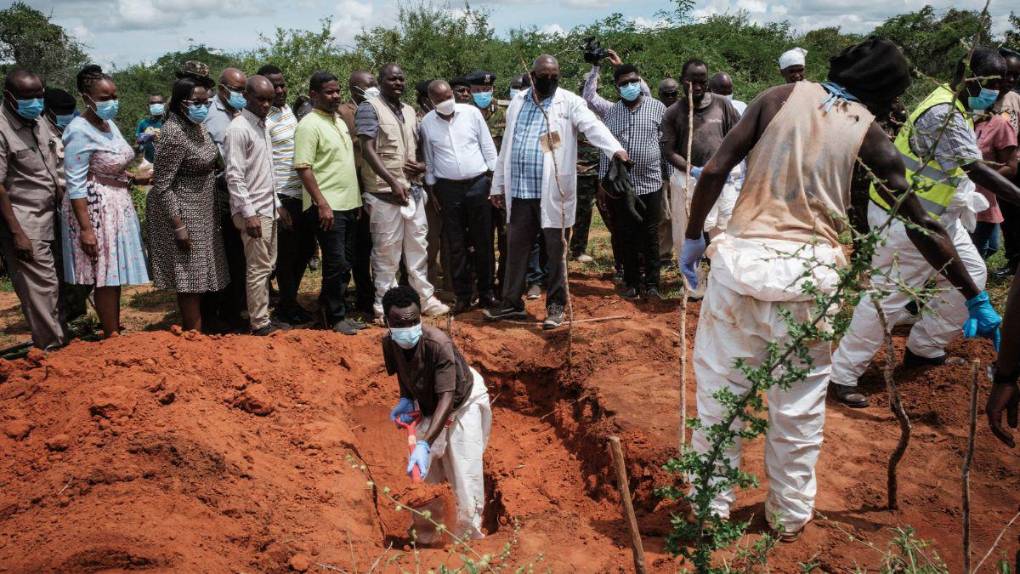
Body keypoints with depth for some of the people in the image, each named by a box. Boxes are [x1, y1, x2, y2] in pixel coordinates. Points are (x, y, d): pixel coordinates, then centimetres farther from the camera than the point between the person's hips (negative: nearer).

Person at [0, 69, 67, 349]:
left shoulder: (39, 122, 10)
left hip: (51, 219, 7)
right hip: (25, 224, -7)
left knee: (56, 283, 10)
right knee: (41, 288, -4)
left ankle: (63, 339, 19)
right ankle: (54, 349, 4)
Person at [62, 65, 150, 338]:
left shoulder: (109, 124, 7)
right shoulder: (80, 131, -18)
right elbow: (76, 185, -20)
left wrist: (134, 179, 5)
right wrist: (86, 229, -23)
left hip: (117, 205, 9)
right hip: (95, 209, -9)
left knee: (115, 273, 15)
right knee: (107, 276, -2)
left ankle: (115, 329, 27)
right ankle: (112, 336, 9)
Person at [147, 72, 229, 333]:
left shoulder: (198, 127, 5)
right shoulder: (173, 133, -21)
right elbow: (162, 186, -21)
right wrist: (179, 226, -22)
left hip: (203, 212, 9)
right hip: (183, 213, -9)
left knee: (200, 277, 15)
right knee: (190, 279, -2)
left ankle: (194, 330, 26)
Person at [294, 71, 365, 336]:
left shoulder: (340, 121, 15)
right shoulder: (309, 125, -11)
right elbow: (303, 168, -17)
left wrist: (357, 199, 18)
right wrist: (322, 204, -22)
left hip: (349, 204, 8)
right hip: (327, 207, -8)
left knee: (345, 264, 12)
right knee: (336, 264, -5)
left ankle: (336, 310, 23)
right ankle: (334, 318, 7)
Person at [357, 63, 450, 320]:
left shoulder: (409, 111, 15)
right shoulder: (370, 108, -6)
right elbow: (368, 150, -14)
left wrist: (423, 167, 0)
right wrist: (392, 182, -23)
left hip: (413, 190, 7)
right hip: (385, 193, -7)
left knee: (418, 247, 13)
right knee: (386, 252, -1)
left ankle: (425, 298, 24)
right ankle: (383, 305, 10)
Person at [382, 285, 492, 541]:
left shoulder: (438, 344, -40)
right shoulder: (389, 343, -20)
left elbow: (446, 398, -43)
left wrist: (425, 444, -51)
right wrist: (405, 399, -13)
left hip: (464, 401, -6)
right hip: (430, 406, 6)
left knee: (464, 470, -8)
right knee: (425, 466, 9)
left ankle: (470, 532, 9)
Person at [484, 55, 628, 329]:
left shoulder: (569, 102, -3)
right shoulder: (518, 103, 11)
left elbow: (593, 126, -20)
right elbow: (506, 147, 15)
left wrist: (615, 148, -38)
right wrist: (498, 185, 15)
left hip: (553, 192, -4)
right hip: (519, 190, 4)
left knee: (555, 250, 5)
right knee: (516, 248, 11)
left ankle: (555, 305, 17)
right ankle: (512, 302, 24)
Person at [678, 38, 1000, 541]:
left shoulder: (783, 96, 8)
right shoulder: (869, 134, 6)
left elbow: (714, 170, 0)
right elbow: (923, 229, 8)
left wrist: (693, 237, 12)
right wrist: (976, 300, 17)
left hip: (742, 260, 1)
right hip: (808, 274, 0)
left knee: (720, 391, 13)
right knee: (799, 405, 16)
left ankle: (711, 508, 26)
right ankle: (789, 517, 31)